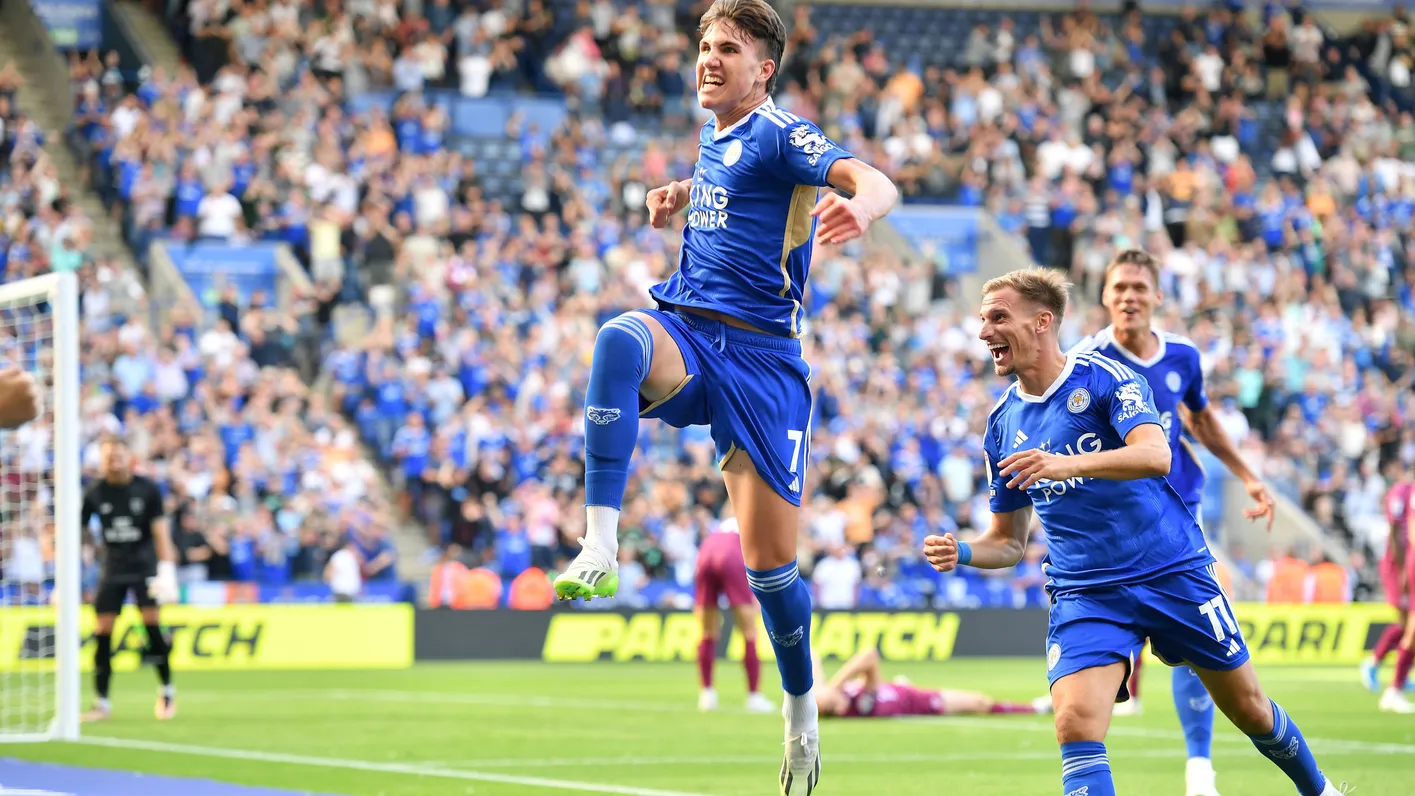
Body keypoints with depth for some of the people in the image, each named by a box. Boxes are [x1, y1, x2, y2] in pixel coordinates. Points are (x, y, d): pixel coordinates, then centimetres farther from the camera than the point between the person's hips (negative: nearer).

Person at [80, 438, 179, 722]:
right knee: (102, 631, -5)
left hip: (145, 567, -2)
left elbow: (160, 531, -7)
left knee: (152, 622, -15)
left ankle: (167, 690, 3)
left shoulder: (147, 490, -6)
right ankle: (102, 702, 4)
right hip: (113, 569, 2)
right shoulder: (95, 494, -2)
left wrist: (167, 570, -17)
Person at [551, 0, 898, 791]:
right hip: (683, 334, 4)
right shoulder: (713, 135, 15)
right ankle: (600, 550, -41)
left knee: (771, 559, -2)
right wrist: (682, 197, 18)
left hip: (761, 356, -4)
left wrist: (858, 206, -48)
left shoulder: (780, 134, -6)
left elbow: (877, 183, -23)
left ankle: (801, 707, 25)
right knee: (620, 338, -35)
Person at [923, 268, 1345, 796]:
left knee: (1249, 709, 10)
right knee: (1076, 723, -22)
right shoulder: (1003, 425, 6)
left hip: (1174, 573, -3)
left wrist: (1070, 464, -43)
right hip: (1084, 591, 3)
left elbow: (1156, 455, -28)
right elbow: (1009, 541, 14)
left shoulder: (1105, 377, -9)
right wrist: (962, 553, -8)